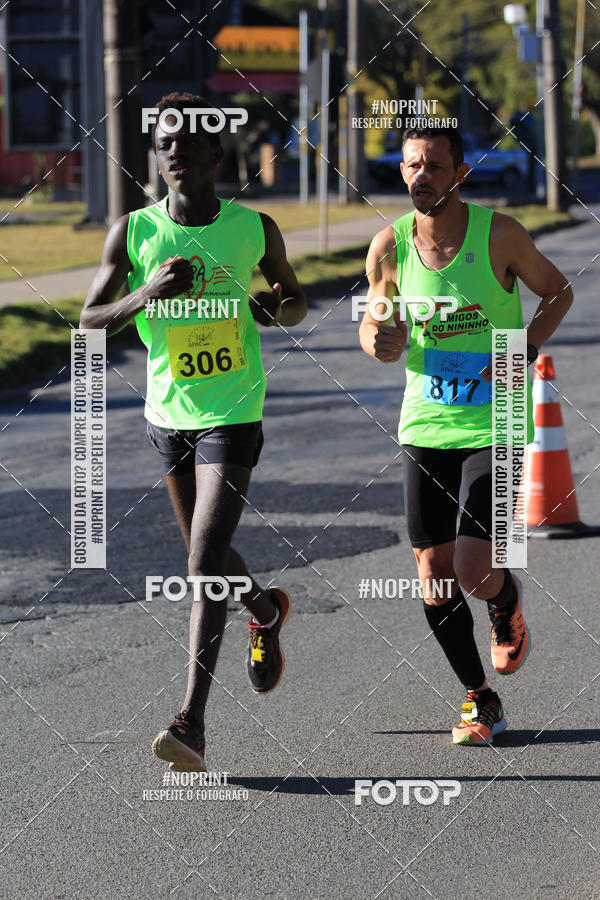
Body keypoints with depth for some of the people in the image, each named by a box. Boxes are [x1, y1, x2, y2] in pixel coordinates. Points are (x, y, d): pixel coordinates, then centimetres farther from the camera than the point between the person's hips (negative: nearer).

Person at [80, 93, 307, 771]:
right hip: (168, 412, 3)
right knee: (206, 555, 19)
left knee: (204, 565, -15)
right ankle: (266, 608, 53)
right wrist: (146, 293, -23)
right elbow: (90, 319, -4)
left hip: (233, 415, -3)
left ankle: (192, 719, -17)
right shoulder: (134, 231, -4)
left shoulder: (254, 229, -5)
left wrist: (279, 308, -12)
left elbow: (296, 301, 12)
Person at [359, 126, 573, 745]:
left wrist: (526, 351, -12)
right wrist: (378, 340, -14)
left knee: (472, 572, -14)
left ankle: (507, 604, 24)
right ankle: (481, 701, 23)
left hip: (493, 429, -3)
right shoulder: (389, 246, -4)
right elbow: (373, 324, 10)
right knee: (434, 577, 4)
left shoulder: (498, 234, -11)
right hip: (424, 425, 3)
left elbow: (557, 292, 4)